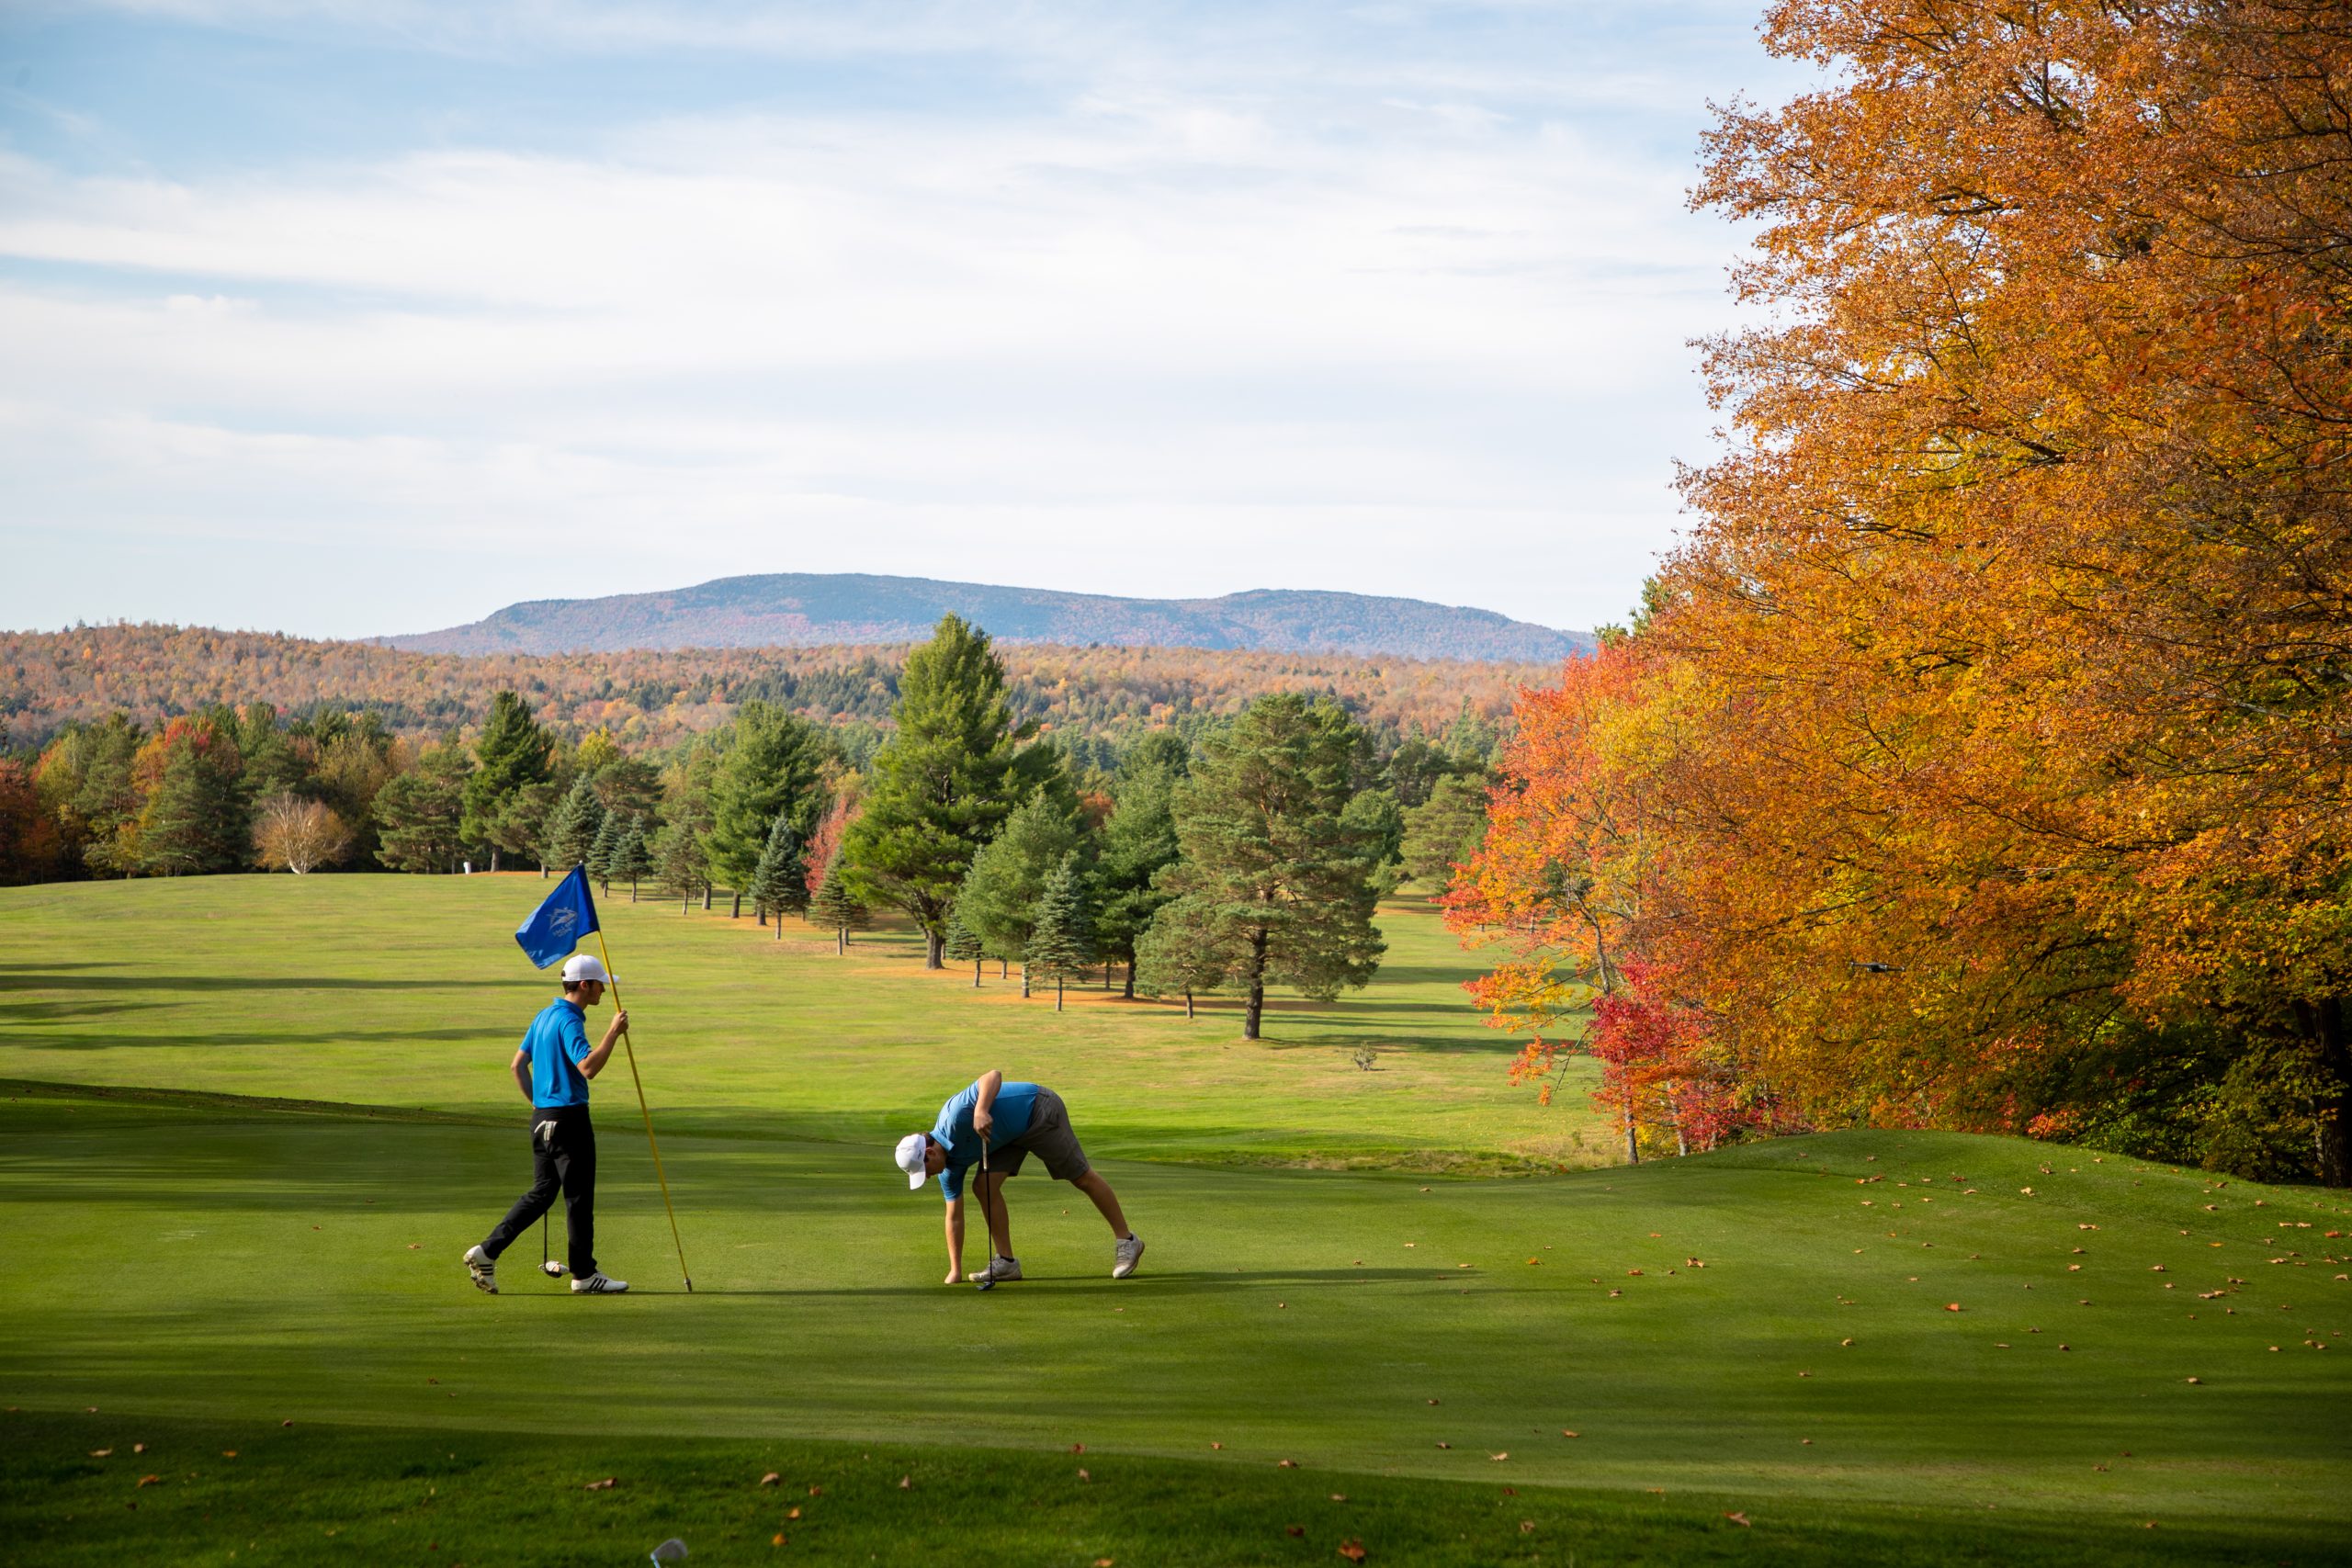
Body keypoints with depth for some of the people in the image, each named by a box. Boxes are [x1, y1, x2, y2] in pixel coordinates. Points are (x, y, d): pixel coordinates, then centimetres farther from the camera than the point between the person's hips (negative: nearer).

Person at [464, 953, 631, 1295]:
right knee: (579, 1196, 0)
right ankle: (584, 1274, 8)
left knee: (541, 1192, 14)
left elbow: (517, 1065, 18)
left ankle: (487, 1251, 6)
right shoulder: (569, 1021, -16)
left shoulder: (544, 1016, 13)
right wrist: (613, 1032, -23)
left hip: (542, 1116, 9)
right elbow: (588, 1067, -29)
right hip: (568, 1118, -9)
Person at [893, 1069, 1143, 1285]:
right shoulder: (950, 1168, -6)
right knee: (984, 1187, -8)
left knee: (1083, 1178, -2)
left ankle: (1126, 1241, 10)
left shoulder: (954, 1118, -30)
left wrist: (981, 1111, -53)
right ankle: (1006, 1261, -2)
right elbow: (954, 1216, 0)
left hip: (1039, 1111, -7)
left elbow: (994, 1075, -36)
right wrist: (955, 1271, -2)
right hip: (1010, 1134, 7)